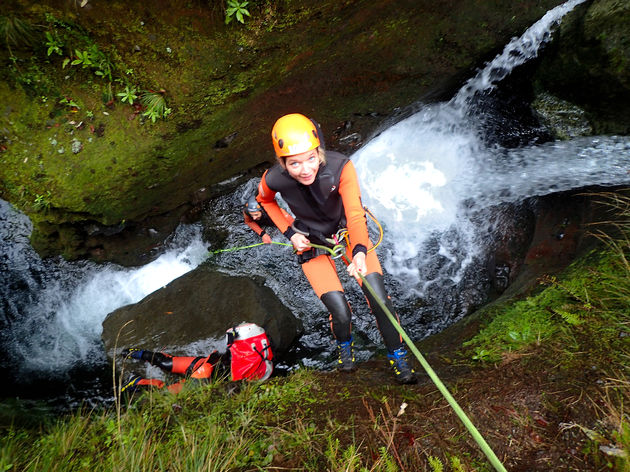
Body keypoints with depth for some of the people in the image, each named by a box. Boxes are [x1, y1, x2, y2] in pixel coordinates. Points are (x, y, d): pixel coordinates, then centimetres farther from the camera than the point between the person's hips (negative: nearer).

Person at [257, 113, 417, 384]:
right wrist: (289, 233, -8)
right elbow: (265, 201, 0)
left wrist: (359, 251, -53)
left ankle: (397, 356, 15)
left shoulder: (339, 167, -30)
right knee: (340, 313, -12)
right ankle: (344, 346, 26)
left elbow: (355, 214, -36)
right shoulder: (274, 180, -24)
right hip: (312, 244, 0)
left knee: (379, 299, -13)